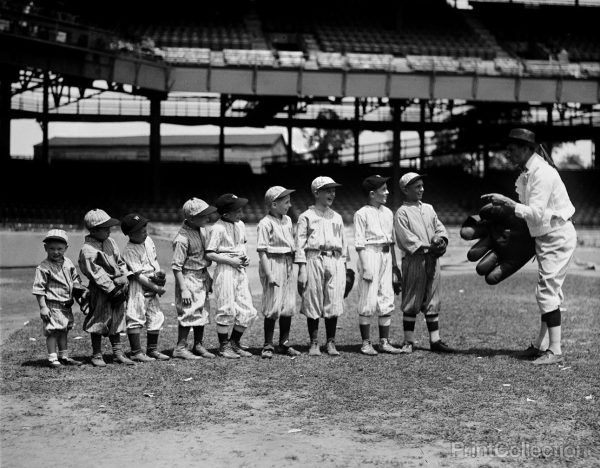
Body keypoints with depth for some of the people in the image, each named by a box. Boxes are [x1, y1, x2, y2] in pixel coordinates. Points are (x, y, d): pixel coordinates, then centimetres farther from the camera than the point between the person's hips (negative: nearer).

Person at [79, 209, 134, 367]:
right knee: (100, 320, 2)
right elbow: (97, 274, -18)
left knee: (116, 319, 12)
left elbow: (120, 262, 15)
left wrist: (125, 280, 3)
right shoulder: (87, 250, -15)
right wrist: (112, 289, -19)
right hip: (101, 290, -7)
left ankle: (118, 352, 21)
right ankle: (97, 355, 13)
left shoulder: (110, 242, 9)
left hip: (117, 287, 7)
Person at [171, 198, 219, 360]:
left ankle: (198, 346, 23)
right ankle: (180, 348, 4)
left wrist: (208, 277, 18)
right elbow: (176, 266, -20)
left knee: (202, 312, 13)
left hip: (203, 276, 8)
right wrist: (183, 289, -22)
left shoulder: (202, 229, 3)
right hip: (189, 277, -8)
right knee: (189, 312, -6)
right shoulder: (182, 238, -22)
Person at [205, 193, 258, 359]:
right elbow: (209, 254, -14)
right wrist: (231, 260, -16)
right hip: (225, 270, -7)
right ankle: (224, 346, 12)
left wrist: (245, 257, 6)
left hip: (240, 270, 7)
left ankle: (234, 343, 21)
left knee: (248, 311, 6)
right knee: (227, 309, -3)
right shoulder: (218, 228, -13)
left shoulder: (240, 225, 10)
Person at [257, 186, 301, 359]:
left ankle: (284, 343, 19)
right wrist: (269, 274, -19)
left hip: (288, 264, 7)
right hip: (273, 264, -7)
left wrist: (293, 265, 13)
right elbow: (262, 251, -14)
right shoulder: (265, 223, -11)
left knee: (288, 306, 9)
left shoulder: (288, 220, 12)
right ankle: (268, 346, 6)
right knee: (273, 307, -3)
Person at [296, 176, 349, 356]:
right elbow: (300, 243, 0)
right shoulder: (306, 216, 4)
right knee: (313, 303, -1)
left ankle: (331, 343, 9)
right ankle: (314, 343, 8)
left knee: (334, 303, 0)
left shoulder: (337, 217, 18)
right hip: (314, 260, -3)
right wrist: (302, 269, -7)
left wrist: (344, 265, 13)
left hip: (335, 261, 4)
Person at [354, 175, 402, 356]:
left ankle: (384, 341, 15)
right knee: (368, 301, -3)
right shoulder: (362, 214, -6)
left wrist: (394, 264, 16)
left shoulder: (388, 212, 14)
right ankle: (366, 343, 4)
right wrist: (365, 266, -16)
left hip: (386, 256, 7)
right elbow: (359, 243, -10)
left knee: (387, 301, 7)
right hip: (370, 255, -7)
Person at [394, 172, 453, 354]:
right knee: (411, 302, -1)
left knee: (432, 302, 8)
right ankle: (408, 342, 5)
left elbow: (440, 227, 13)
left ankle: (435, 340, 11)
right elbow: (407, 239, -12)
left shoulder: (429, 208, 17)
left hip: (432, 259, 6)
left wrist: (441, 240, -9)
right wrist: (429, 247, -17)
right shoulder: (402, 213, -4)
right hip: (414, 261, -6)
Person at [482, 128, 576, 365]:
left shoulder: (542, 173, -21)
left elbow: (535, 213, -25)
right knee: (549, 291, 13)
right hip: (546, 237, 10)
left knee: (547, 291, -10)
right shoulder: (528, 171, 8)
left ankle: (555, 351, -7)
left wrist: (506, 202, -24)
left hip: (557, 237, -10)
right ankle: (541, 345, 20)